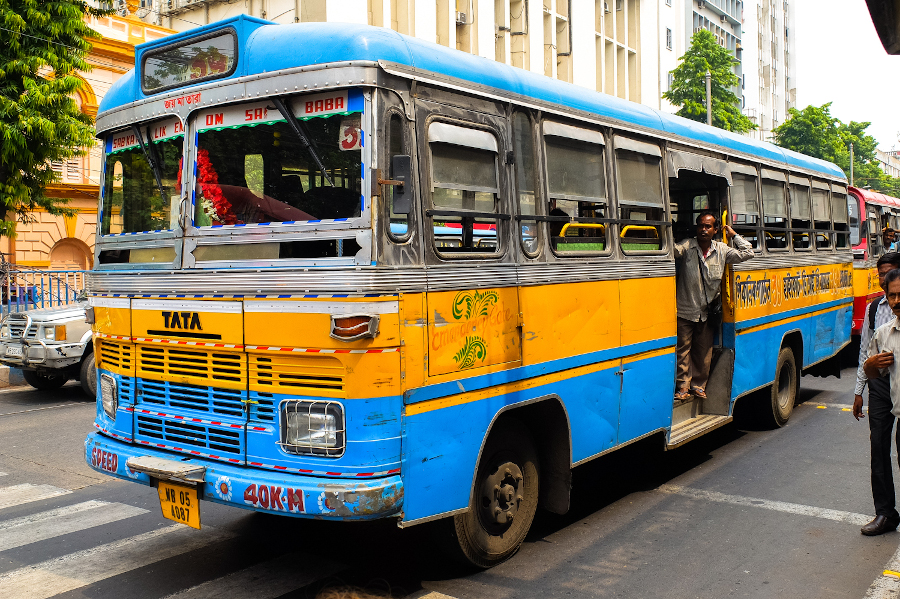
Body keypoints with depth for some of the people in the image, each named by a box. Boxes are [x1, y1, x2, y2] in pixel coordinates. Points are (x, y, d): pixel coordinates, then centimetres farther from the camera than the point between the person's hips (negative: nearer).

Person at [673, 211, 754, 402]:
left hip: (707, 312, 3)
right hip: (684, 310, -3)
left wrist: (733, 235, 6)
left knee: (704, 352, 10)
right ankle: (683, 386, 12)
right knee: (683, 349, 1)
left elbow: (747, 253, 6)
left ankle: (698, 385, 23)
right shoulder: (686, 247, -7)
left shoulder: (722, 250, 3)